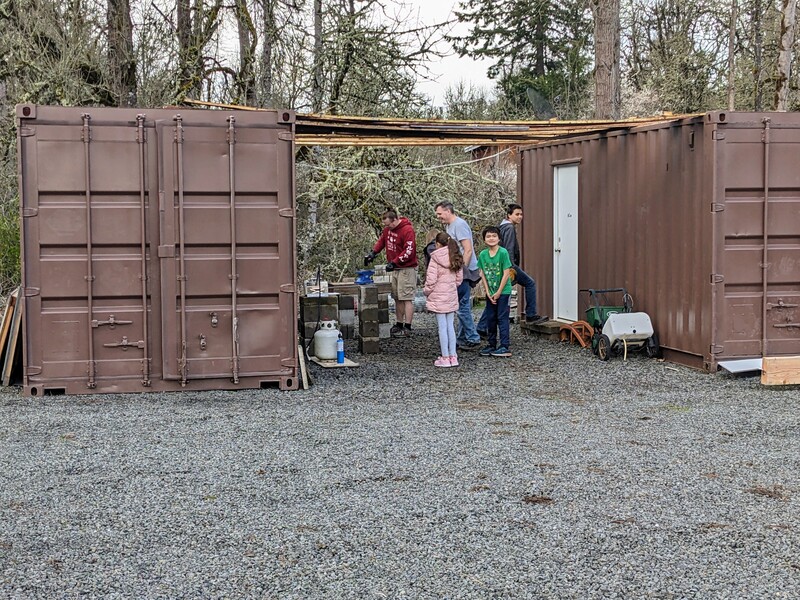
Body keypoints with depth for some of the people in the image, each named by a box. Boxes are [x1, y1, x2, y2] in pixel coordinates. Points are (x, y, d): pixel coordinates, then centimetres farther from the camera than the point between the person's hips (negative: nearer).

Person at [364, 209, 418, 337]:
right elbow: (381, 240, 20)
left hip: (406, 269, -8)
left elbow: (409, 252, -21)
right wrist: (373, 252, 3)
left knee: (406, 298, -8)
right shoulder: (388, 229, 8)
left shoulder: (407, 230, -17)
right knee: (397, 298, 12)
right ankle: (399, 325, 20)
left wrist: (394, 263, -22)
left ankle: (407, 329, -7)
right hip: (395, 269, 8)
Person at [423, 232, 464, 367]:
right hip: (452, 296, 6)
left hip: (439, 297, -6)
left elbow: (431, 280, -15)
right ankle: (453, 356, 13)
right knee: (450, 326, 11)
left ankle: (445, 358, 2)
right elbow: (459, 278, 8)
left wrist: (426, 291, 1)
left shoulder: (435, 259, -13)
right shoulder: (455, 259, 5)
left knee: (442, 327, -1)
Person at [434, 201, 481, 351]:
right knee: (463, 306, 13)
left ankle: (473, 339, -2)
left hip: (464, 272, -10)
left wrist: (462, 269, -23)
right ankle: (463, 339, 19)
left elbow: (468, 250, -20)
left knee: (463, 306, -7)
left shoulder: (459, 225, -13)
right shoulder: (449, 226, 18)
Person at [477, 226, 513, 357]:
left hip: (503, 291, -5)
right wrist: (488, 292, -3)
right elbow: (483, 274, 4)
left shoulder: (503, 252, -14)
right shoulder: (483, 254, 1)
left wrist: (498, 292, -13)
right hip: (490, 293, 5)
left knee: (502, 318, -5)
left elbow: (506, 274, -14)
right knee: (491, 318, 12)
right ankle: (491, 345, 22)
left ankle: (505, 347, -2)